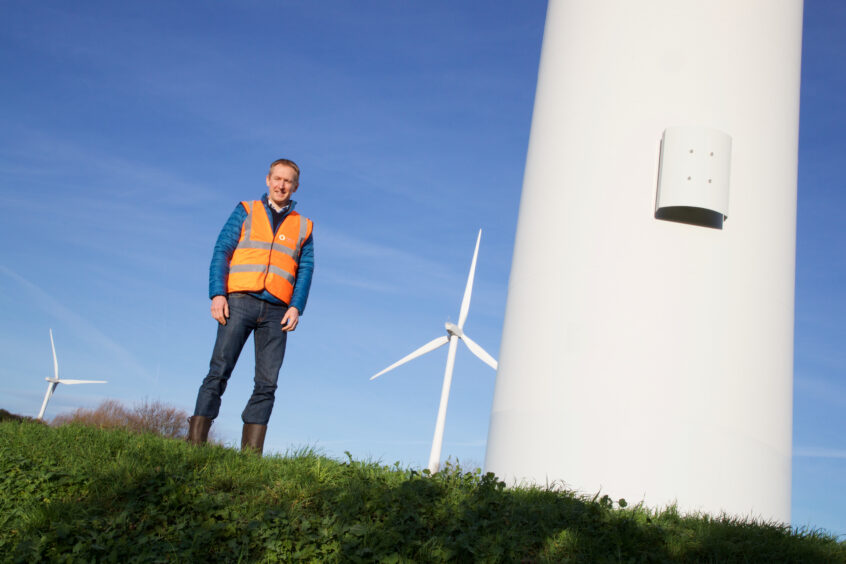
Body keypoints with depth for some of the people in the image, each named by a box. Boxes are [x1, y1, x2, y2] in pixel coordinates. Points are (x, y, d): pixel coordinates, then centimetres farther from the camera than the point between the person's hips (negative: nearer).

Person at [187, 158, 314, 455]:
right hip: (240, 301, -2)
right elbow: (221, 251, 6)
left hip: (276, 310, 2)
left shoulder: (303, 227, 18)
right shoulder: (246, 211, 14)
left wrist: (297, 306, -5)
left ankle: (250, 454, -3)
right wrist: (217, 293, -7)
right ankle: (194, 444, -9)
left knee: (267, 383, -4)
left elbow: (305, 269, 11)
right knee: (219, 372, -9)